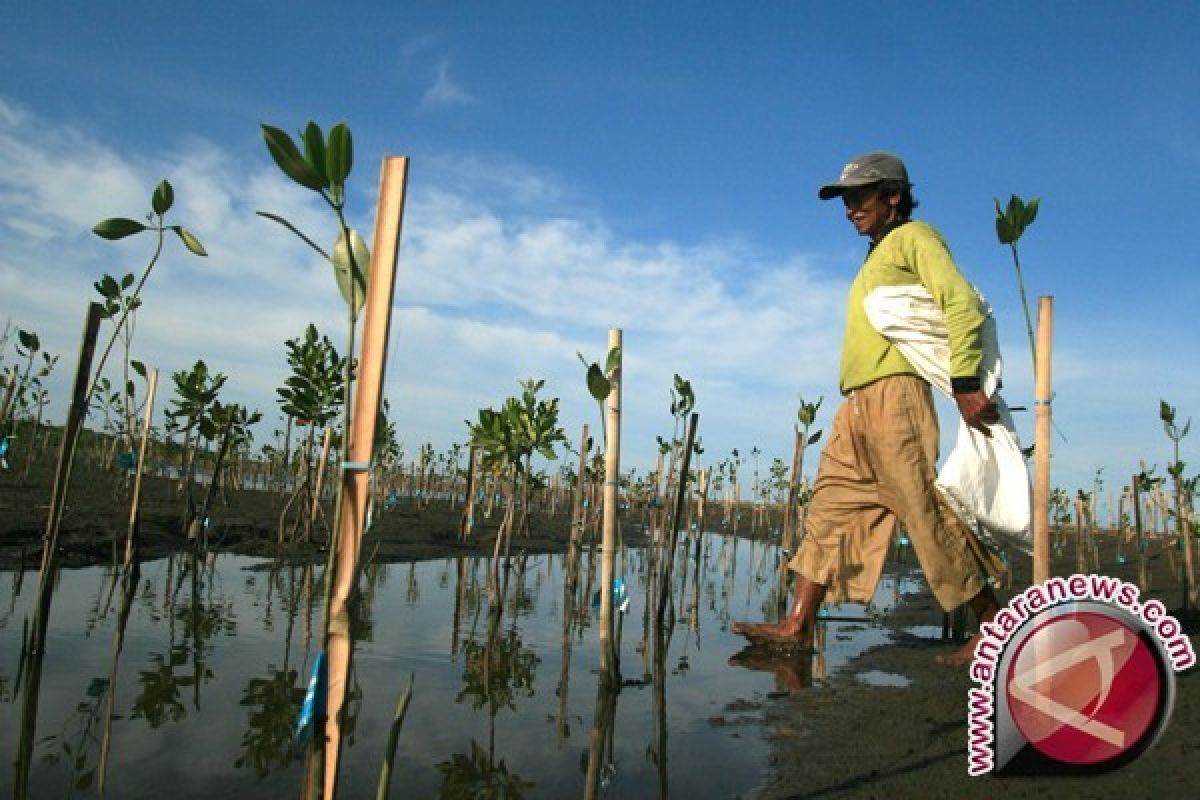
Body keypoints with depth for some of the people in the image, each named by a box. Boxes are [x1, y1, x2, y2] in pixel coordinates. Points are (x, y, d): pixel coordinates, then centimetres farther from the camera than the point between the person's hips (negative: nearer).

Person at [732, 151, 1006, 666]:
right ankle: (797, 626, 6)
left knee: (927, 511, -7)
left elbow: (963, 303, -9)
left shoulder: (914, 237, 4)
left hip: (893, 393, -9)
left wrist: (965, 382, -18)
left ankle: (994, 627, 5)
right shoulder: (876, 260, 29)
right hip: (857, 406, 9)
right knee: (830, 508, 4)